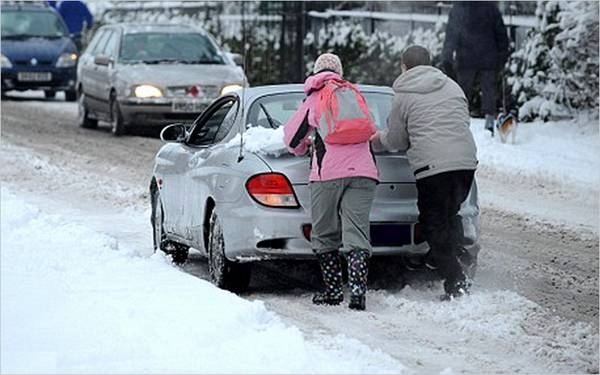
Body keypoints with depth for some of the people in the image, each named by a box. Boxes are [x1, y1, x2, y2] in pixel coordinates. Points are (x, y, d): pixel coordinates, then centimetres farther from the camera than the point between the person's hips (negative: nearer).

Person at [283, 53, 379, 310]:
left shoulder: (313, 100, 13)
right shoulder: (354, 92, 21)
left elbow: (291, 138, 20)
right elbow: (371, 131, 31)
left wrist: (304, 147, 41)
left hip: (328, 174, -2)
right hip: (363, 172, 2)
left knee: (324, 236, 11)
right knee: (356, 234, -3)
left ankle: (334, 290, 12)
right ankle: (357, 291, -17)